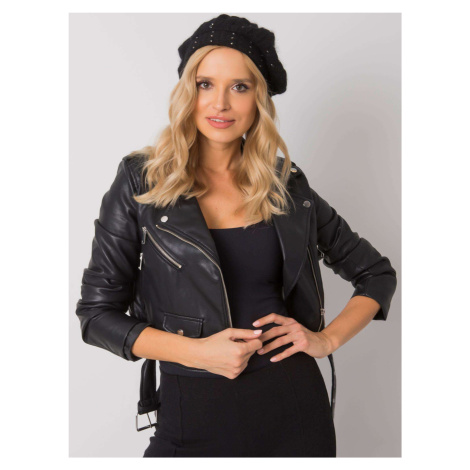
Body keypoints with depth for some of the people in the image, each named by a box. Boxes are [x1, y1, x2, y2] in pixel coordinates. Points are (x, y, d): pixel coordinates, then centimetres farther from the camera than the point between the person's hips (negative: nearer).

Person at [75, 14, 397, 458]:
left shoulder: (287, 185, 2)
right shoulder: (142, 181, -5)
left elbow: (377, 273, 11)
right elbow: (97, 313, -4)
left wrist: (328, 338, -4)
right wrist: (196, 351, -15)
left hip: (293, 404, 2)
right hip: (192, 410, -2)